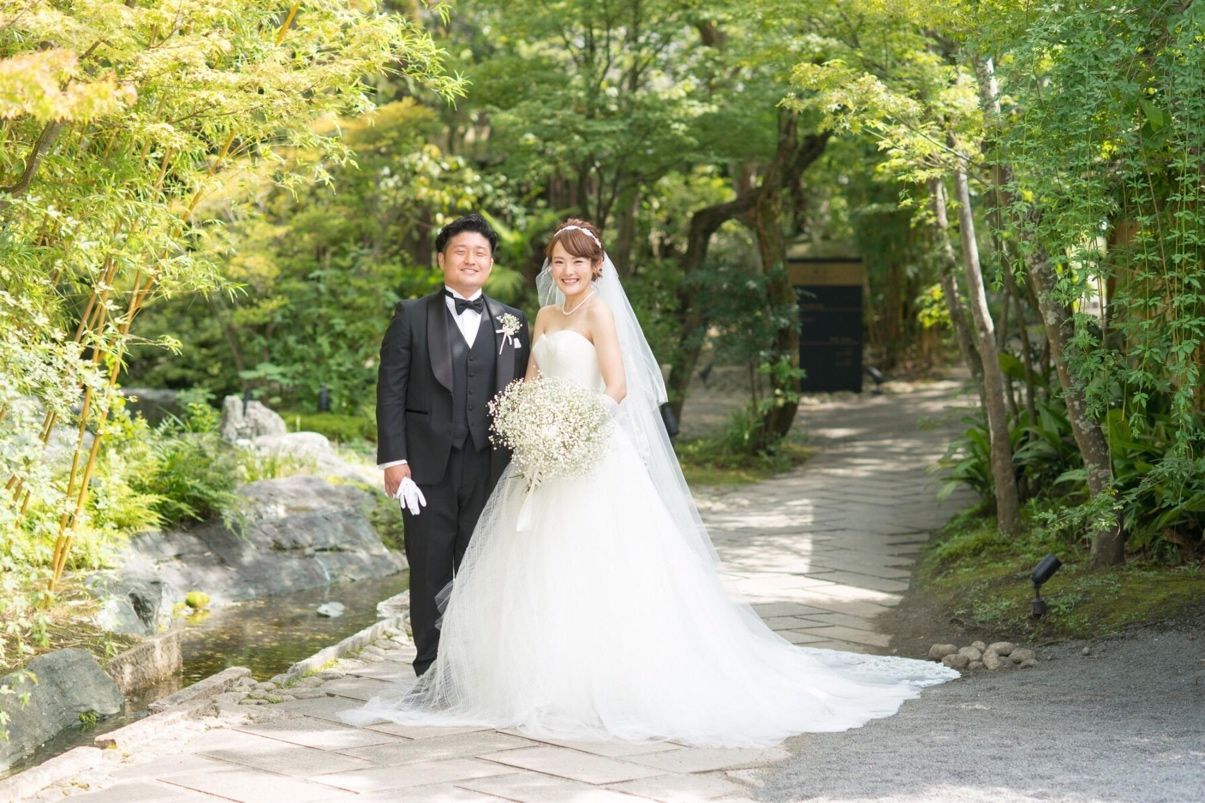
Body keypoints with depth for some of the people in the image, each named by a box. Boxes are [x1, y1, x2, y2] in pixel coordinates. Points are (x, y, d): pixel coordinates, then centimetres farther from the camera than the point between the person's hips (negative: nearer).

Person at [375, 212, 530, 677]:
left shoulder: (511, 323, 9)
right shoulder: (412, 316, 4)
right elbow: (390, 390, 0)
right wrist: (393, 459, -8)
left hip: (489, 465, 1)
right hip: (428, 465, -1)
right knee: (430, 570, 4)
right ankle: (430, 671, 13)